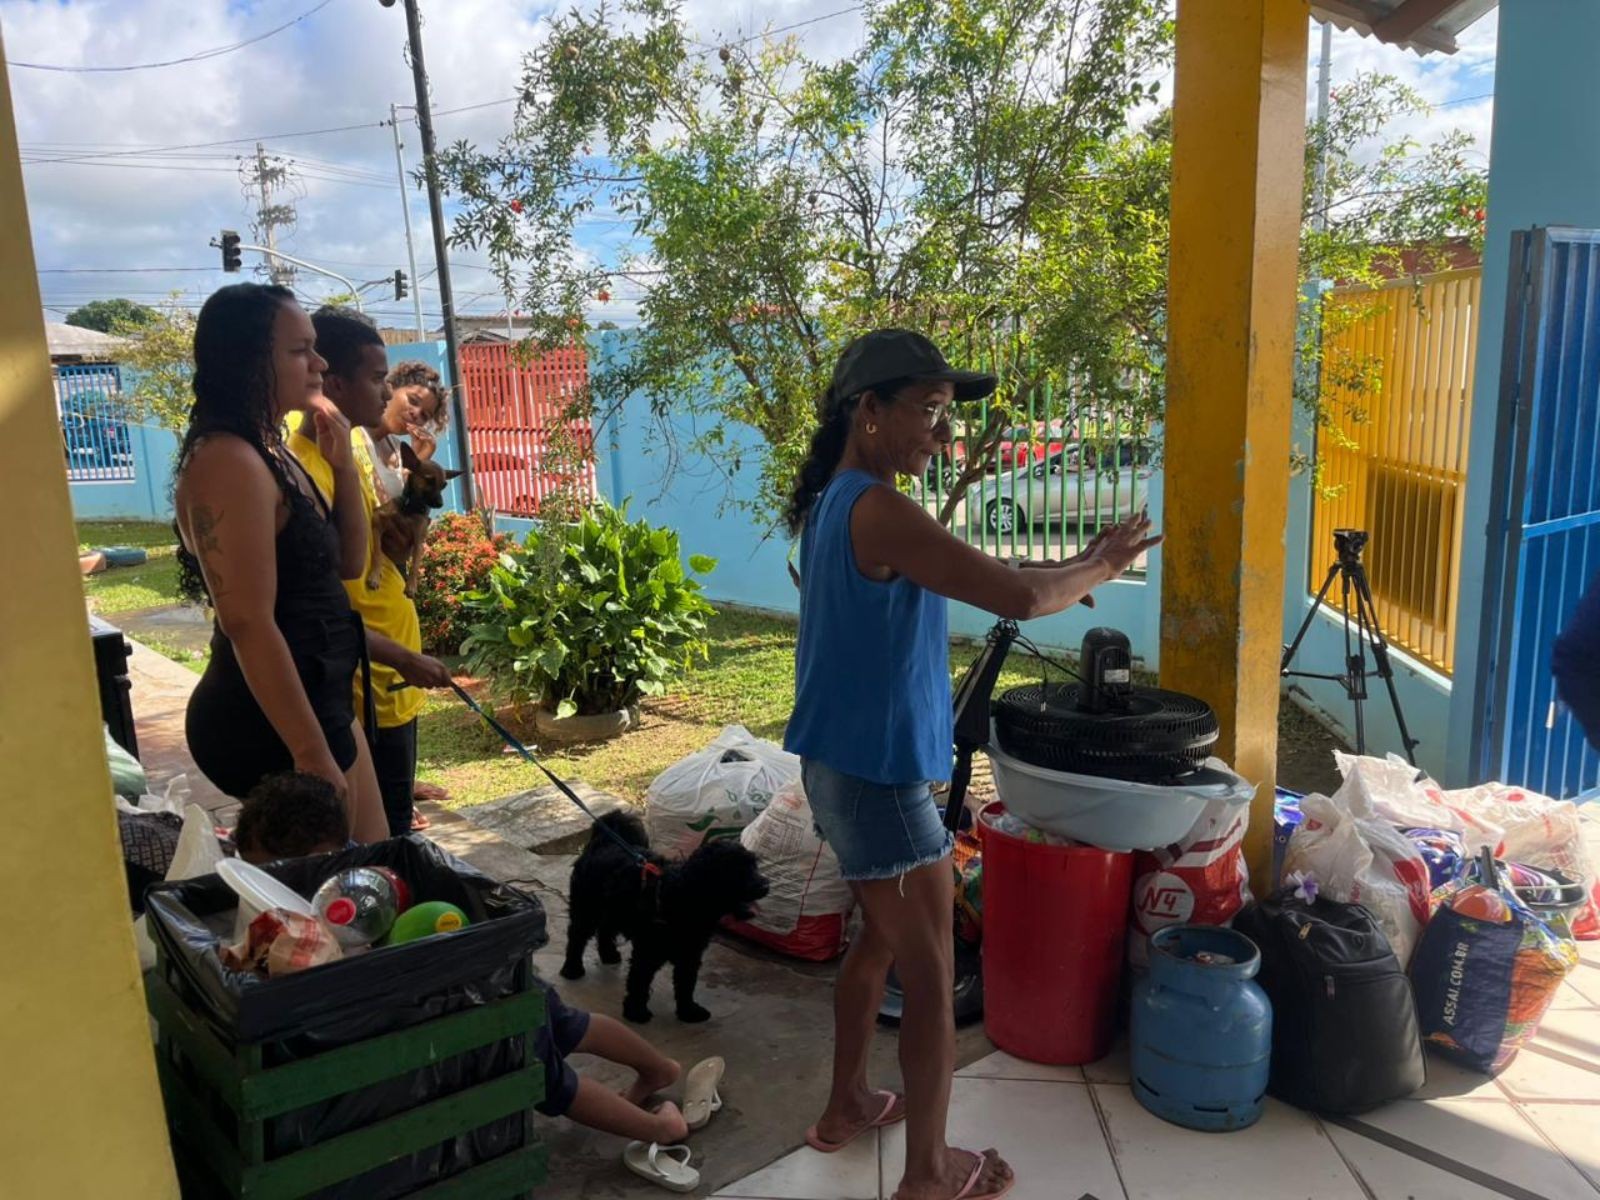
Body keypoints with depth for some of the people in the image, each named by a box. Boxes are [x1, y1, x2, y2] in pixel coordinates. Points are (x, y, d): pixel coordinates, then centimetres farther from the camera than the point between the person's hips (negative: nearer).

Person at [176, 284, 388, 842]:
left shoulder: (272, 451, 9)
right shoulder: (230, 463, -21)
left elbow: (348, 562, 15)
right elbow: (249, 625, -24)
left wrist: (343, 466, 1)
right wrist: (312, 755, -23)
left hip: (319, 701, 10)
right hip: (270, 722, -10)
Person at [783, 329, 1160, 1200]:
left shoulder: (836, 501, 9)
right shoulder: (878, 510, -24)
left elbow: (967, 578, 17)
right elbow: (1017, 597, -26)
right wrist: (1099, 565, -9)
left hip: (844, 766, 10)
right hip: (878, 776, -10)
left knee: (880, 939, 26)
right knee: (930, 977, 6)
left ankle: (846, 1107, 42)